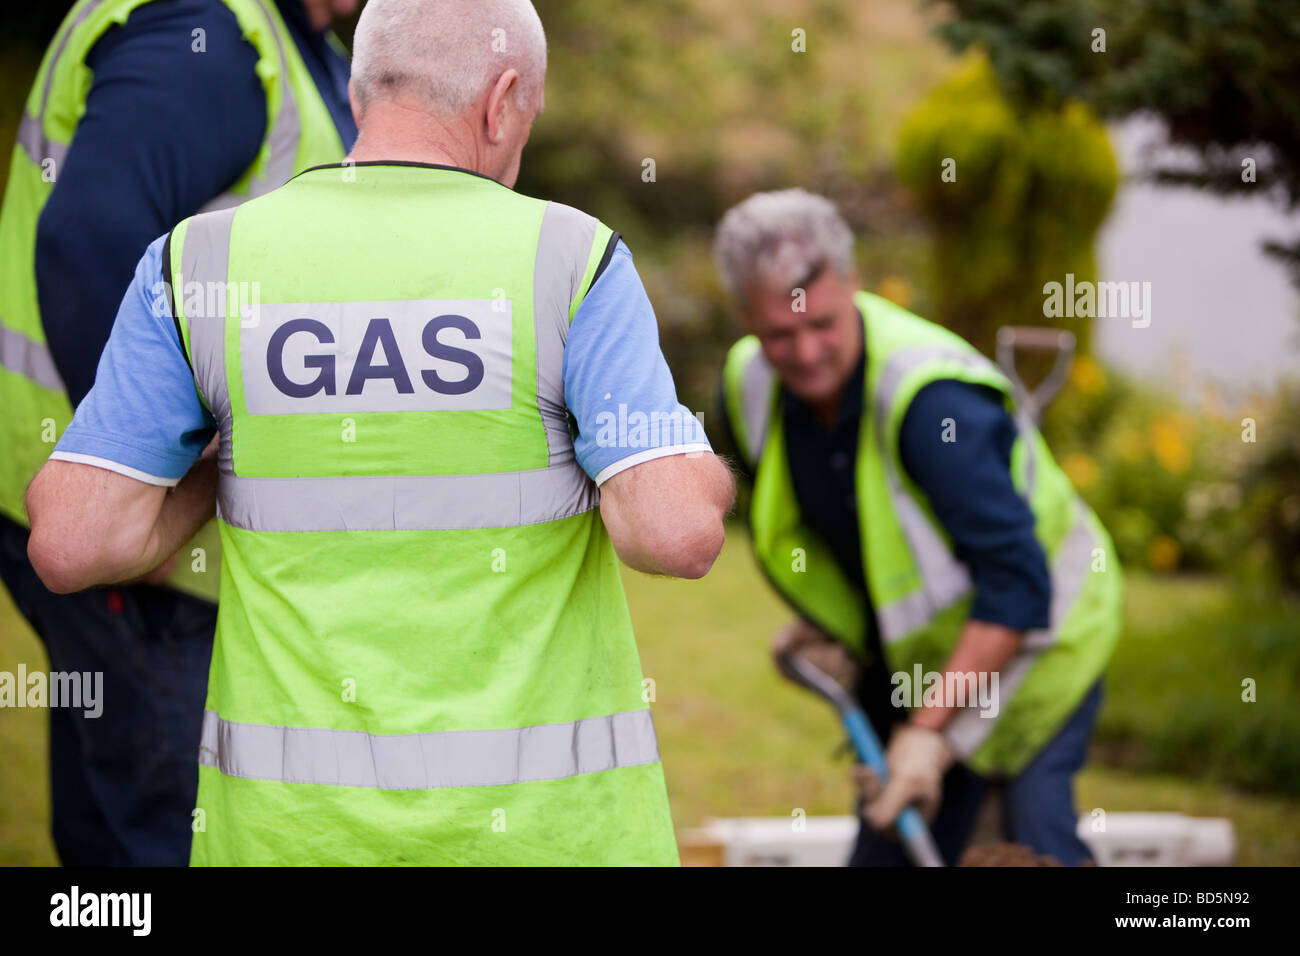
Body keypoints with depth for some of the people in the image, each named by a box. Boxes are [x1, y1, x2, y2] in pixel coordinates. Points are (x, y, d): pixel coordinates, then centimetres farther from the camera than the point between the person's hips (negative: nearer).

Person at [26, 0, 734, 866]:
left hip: (296, 822, 2)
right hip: (543, 817, -2)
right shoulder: (569, 260, -7)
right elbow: (677, 533, -17)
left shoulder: (204, 265, -2)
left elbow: (71, 543, -7)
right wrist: (706, 483, 7)